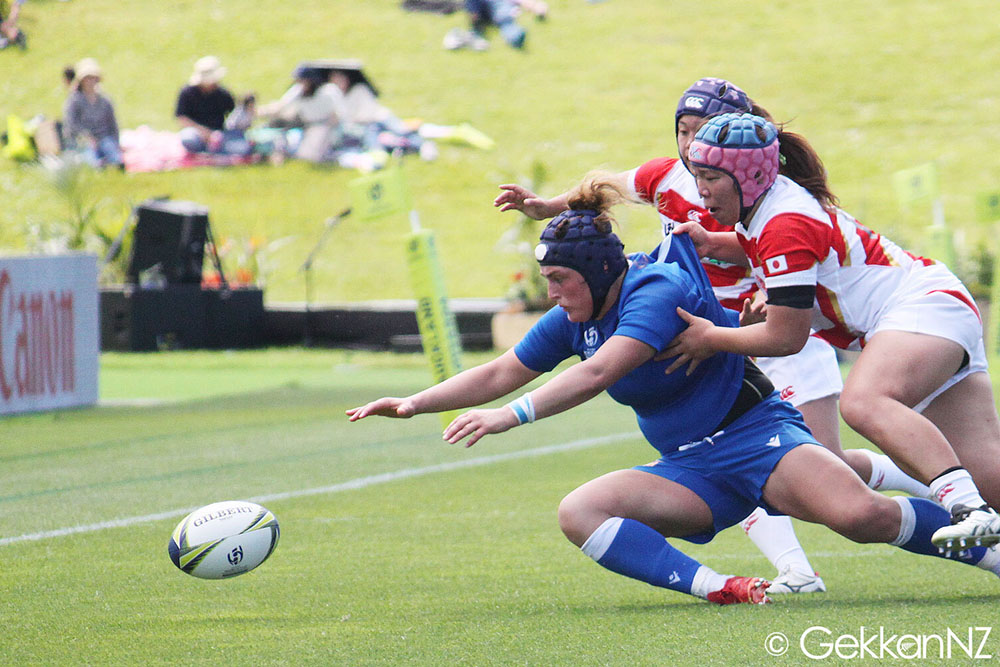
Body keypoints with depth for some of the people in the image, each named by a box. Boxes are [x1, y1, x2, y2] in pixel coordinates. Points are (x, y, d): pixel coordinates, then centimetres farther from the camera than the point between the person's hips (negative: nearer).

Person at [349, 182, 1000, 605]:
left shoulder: (660, 288, -19)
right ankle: (716, 588, -33)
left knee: (859, 515, -33)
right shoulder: (573, 320, 6)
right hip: (691, 471, 7)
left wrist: (512, 415, -33)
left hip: (760, 437, -7)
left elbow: (598, 374, -30)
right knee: (579, 511, -20)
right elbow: (499, 374, 16)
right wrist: (414, 403, 9)